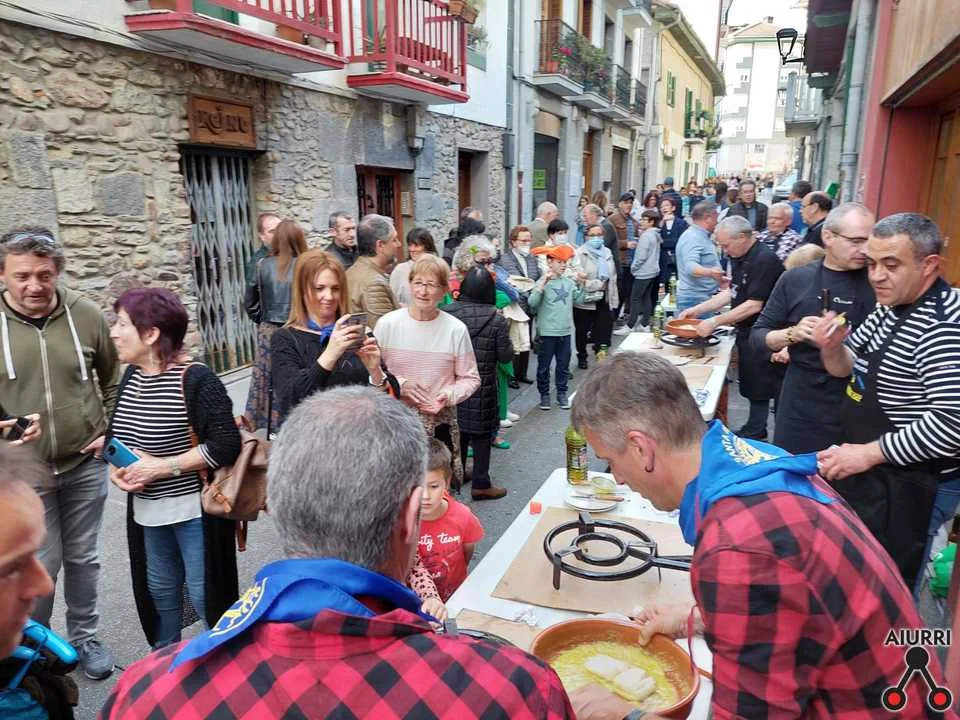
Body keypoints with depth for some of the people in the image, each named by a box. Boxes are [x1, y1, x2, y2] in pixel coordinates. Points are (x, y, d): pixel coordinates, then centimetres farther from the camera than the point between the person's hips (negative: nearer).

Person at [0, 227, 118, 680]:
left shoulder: (85, 315, -6)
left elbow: (114, 377, 9)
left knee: (83, 558, 16)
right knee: (40, 566, 7)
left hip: (86, 463, 1)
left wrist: (111, 430, 1)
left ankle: (84, 637, 37)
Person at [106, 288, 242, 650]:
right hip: (146, 509, 7)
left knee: (205, 596, 5)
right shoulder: (131, 375, 3)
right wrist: (115, 467, -3)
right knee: (159, 590, 23)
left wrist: (162, 466, -22)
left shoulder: (195, 380, -20)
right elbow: (116, 434, 17)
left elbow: (226, 445, -25)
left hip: (195, 509, -7)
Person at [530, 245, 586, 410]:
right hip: (547, 332, -4)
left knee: (563, 365, 13)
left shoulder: (569, 283, 6)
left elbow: (579, 301, 9)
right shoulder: (542, 282, -9)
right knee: (544, 366, 7)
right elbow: (532, 303, -21)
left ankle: (561, 393, 25)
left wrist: (580, 285, -2)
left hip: (565, 331, 4)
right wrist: (543, 283, -26)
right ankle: (544, 394, 20)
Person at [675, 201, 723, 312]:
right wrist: (710, 272, -50)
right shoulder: (692, 238, -16)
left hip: (705, 298, 10)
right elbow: (691, 267, -33)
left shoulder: (701, 236, 18)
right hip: (695, 300, -10)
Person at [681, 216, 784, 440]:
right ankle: (755, 430, 26)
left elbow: (754, 305, -23)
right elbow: (731, 293, 14)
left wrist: (716, 321, -21)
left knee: (759, 388, 0)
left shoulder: (764, 260, -20)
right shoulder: (740, 258, 10)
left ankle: (754, 433, 10)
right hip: (747, 332, 9)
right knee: (751, 386, 16)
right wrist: (697, 309, 7)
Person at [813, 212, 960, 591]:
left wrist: (868, 453, -23)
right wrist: (831, 348, -10)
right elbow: (848, 368, 12)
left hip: (903, 488, -9)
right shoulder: (891, 308, 5)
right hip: (865, 473, 9)